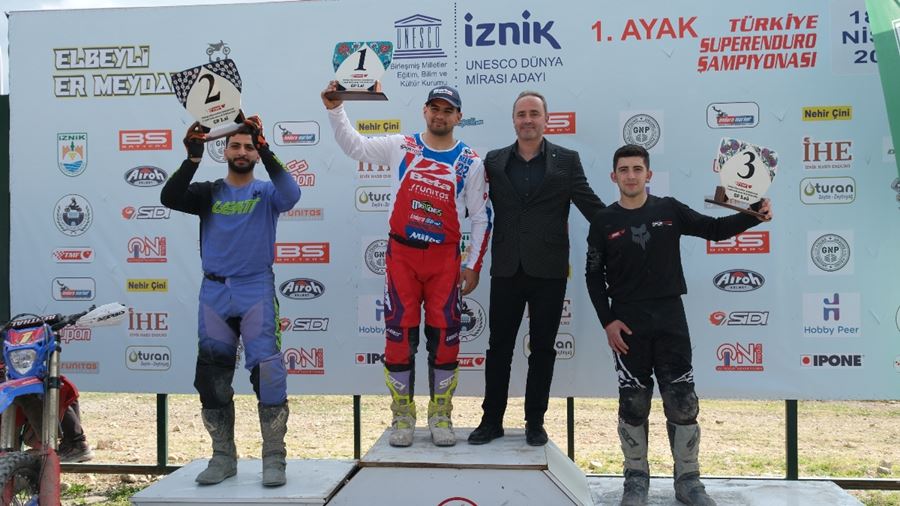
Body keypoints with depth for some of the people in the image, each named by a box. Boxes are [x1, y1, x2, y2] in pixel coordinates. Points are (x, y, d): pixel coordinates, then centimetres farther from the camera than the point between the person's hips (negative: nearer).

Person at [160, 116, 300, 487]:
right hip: (214, 292, 3)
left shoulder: (266, 192, 5)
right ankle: (223, 457, 21)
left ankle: (274, 459, -2)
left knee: (267, 371, -12)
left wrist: (266, 150, -23)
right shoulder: (209, 193, 10)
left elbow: (291, 195, -17)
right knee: (211, 377, 7)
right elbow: (169, 198, -6)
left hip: (256, 291, -3)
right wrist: (193, 158, -15)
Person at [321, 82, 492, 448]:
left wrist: (473, 264, 2)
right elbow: (354, 145, 9)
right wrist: (335, 109, -4)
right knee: (399, 332, 0)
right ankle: (402, 417, 14)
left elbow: (481, 217, 6)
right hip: (402, 253, 0)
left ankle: (440, 417, 16)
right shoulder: (401, 147, 5)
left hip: (445, 258, 0)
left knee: (445, 334, 1)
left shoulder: (470, 162, 4)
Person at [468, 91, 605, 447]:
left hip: (549, 271, -1)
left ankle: (535, 422, 21)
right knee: (499, 347, 8)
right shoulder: (494, 161, 8)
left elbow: (591, 205, 2)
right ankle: (492, 420, 20)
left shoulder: (566, 160, 4)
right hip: (507, 270, 1)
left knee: (542, 348, 8)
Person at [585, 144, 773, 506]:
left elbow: (714, 229, 9)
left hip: (671, 319, 1)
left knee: (682, 402, 1)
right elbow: (594, 275, 3)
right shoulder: (604, 222, 2)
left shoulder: (669, 210, 4)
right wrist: (607, 321, -6)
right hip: (627, 324, -1)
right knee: (633, 404, 4)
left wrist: (754, 216, -8)